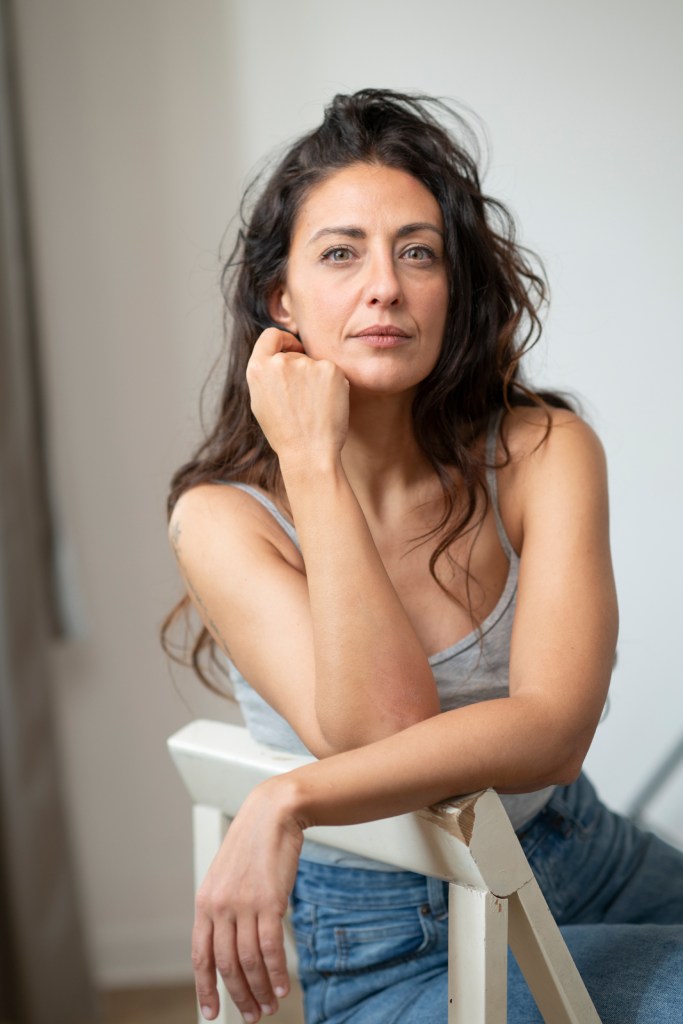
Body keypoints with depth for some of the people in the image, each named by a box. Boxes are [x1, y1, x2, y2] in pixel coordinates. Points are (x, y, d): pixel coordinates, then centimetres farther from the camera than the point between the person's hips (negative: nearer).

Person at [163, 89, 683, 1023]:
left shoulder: (545, 451, -10)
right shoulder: (222, 517, -14)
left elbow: (552, 728, -23)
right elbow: (380, 729, -27)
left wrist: (289, 801, -33)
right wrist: (314, 461, -26)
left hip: (589, 866, 4)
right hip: (399, 948, -3)